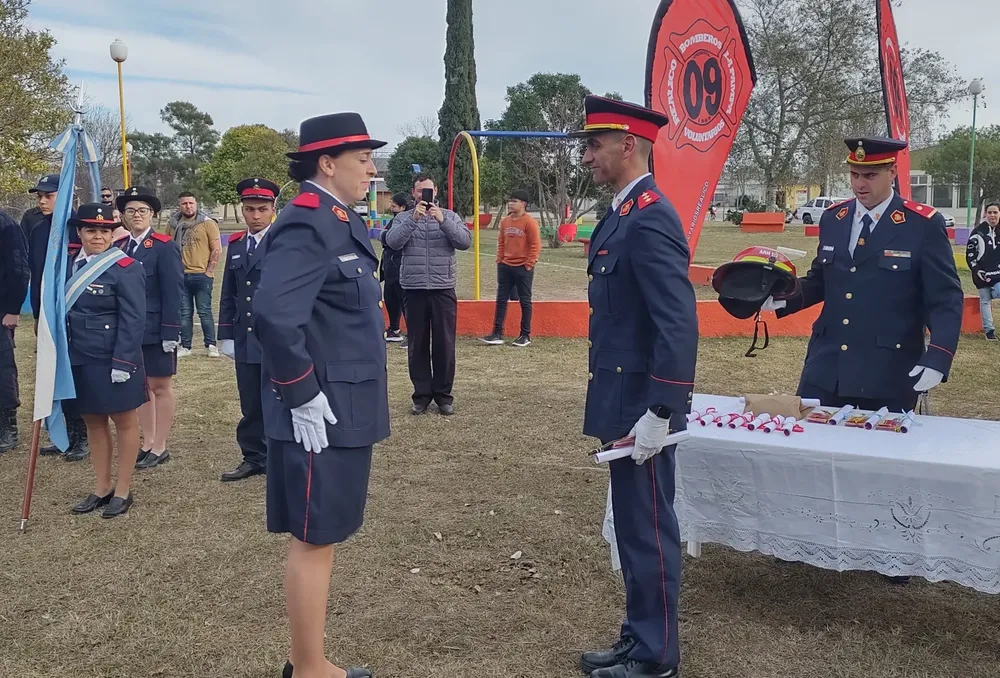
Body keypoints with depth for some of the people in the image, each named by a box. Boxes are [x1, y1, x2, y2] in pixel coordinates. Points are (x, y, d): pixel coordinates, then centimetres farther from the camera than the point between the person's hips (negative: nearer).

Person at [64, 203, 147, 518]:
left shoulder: (125, 268, -13)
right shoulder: (69, 261, 6)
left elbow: (133, 321, -16)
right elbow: (60, 306, 12)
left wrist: (122, 362, -19)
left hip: (113, 360, -7)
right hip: (78, 359, 7)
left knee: (124, 421, 7)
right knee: (93, 421, 15)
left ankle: (123, 490, 18)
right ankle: (102, 487, 27)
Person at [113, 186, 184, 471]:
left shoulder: (165, 246, -9)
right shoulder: (117, 247, 7)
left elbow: (173, 293, -13)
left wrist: (170, 333, -17)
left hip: (156, 331, -6)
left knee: (161, 386, 4)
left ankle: (160, 448, 13)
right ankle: (147, 444, 23)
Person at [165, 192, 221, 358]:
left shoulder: (208, 223, -3)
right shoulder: (173, 225, 8)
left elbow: (217, 250, -4)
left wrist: (209, 271, -8)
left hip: (201, 275, -3)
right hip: (180, 276, 3)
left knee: (204, 311, 0)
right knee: (184, 313, 9)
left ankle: (211, 345, 9)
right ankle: (185, 346, 16)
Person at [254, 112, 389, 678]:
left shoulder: (341, 222, 13)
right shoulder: (307, 225, -18)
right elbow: (275, 319, -30)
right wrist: (304, 398, -23)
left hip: (346, 411, 10)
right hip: (322, 416, -10)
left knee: (323, 538, 18)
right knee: (315, 541, 2)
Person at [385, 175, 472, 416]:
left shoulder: (449, 216, 7)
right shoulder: (404, 218, 6)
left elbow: (465, 241, -9)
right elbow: (392, 242, -11)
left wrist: (443, 220, -21)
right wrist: (413, 219, -22)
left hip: (443, 289, 0)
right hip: (413, 290, 0)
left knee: (444, 343, 3)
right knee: (417, 343, 6)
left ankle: (443, 394, 14)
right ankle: (422, 393, 15)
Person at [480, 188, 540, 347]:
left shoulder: (529, 222, -11)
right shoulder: (505, 221, 9)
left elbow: (535, 246, -13)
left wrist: (528, 265, -13)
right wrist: (499, 260, 9)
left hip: (522, 268, -6)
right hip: (505, 267, 6)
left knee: (525, 301, 5)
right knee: (501, 300, 4)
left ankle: (525, 335, 13)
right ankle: (497, 334, 7)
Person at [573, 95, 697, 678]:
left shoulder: (650, 219, -19)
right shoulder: (627, 214, 13)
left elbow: (679, 324, -24)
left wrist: (658, 414, -24)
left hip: (640, 407, -10)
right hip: (626, 402, 10)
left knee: (649, 531, 2)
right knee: (637, 527, 18)